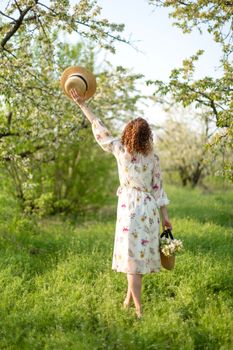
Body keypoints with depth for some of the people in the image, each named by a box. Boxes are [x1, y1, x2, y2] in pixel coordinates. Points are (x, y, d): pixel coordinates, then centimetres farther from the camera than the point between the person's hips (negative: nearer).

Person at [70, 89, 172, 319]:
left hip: (130, 207, -3)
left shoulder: (120, 149, -7)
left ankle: (139, 310, -2)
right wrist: (165, 216, 6)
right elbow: (158, 188, 0)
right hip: (150, 208, 3)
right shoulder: (153, 157, -1)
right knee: (142, 252, 14)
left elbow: (99, 129, 1)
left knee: (131, 254, 0)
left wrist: (81, 104, 10)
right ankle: (129, 299, 26)